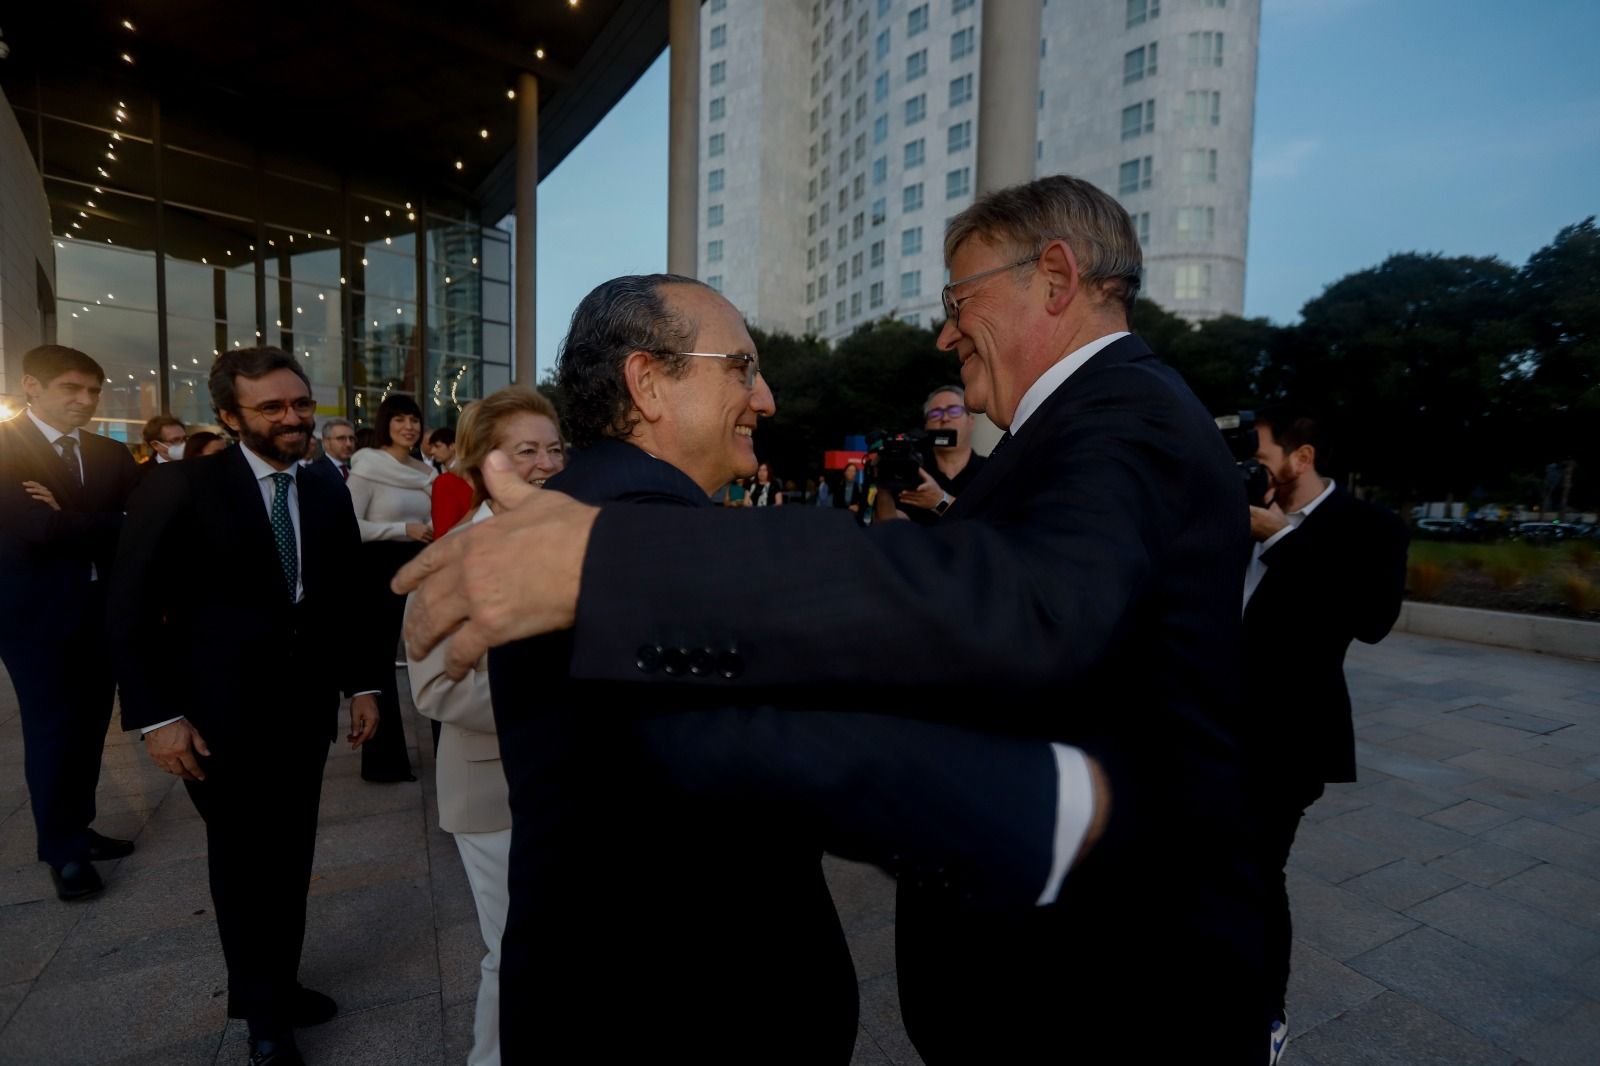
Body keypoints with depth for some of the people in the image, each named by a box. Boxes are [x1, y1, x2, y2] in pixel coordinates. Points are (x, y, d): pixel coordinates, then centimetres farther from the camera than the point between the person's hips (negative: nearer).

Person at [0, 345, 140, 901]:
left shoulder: (111, 455, 8)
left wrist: (69, 522, -16)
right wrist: (102, 528, -8)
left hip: (103, 610, 4)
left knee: (90, 726, 12)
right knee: (51, 730, 6)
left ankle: (77, 829, 28)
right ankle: (63, 848, 20)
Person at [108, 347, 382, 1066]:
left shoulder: (327, 488, 2)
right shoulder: (180, 487, -11)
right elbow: (131, 611, -9)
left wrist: (362, 682, 5)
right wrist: (156, 715, -13)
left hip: (307, 706, 4)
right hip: (220, 714, -3)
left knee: (290, 857, 13)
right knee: (242, 860, 13)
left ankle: (276, 988, 35)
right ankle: (263, 1007, 34)